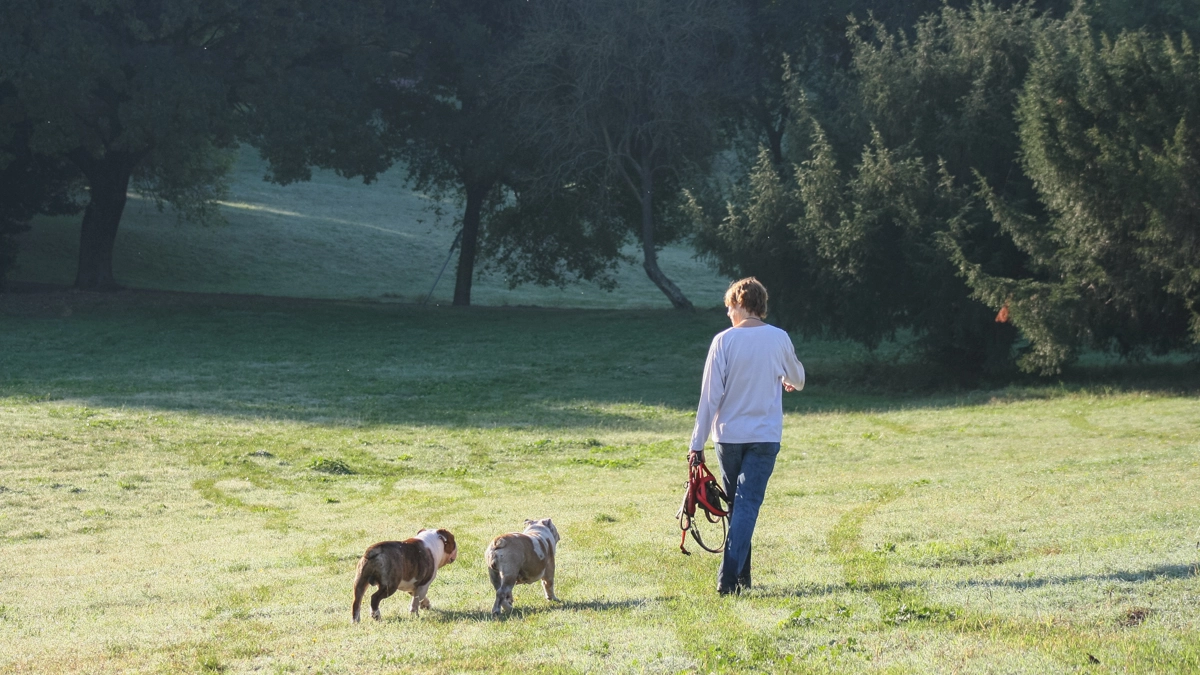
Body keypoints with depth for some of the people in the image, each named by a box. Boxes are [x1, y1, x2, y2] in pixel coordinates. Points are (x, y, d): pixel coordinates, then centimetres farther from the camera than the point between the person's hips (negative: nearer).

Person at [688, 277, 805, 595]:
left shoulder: (724, 341, -6)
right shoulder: (779, 339, -1)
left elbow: (710, 395, -8)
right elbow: (798, 379, 18)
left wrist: (697, 443, -3)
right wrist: (787, 381, 44)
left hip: (728, 436, 0)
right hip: (765, 436, 0)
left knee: (736, 505, 16)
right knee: (747, 505, -4)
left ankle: (741, 575, 22)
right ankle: (729, 576, -18)